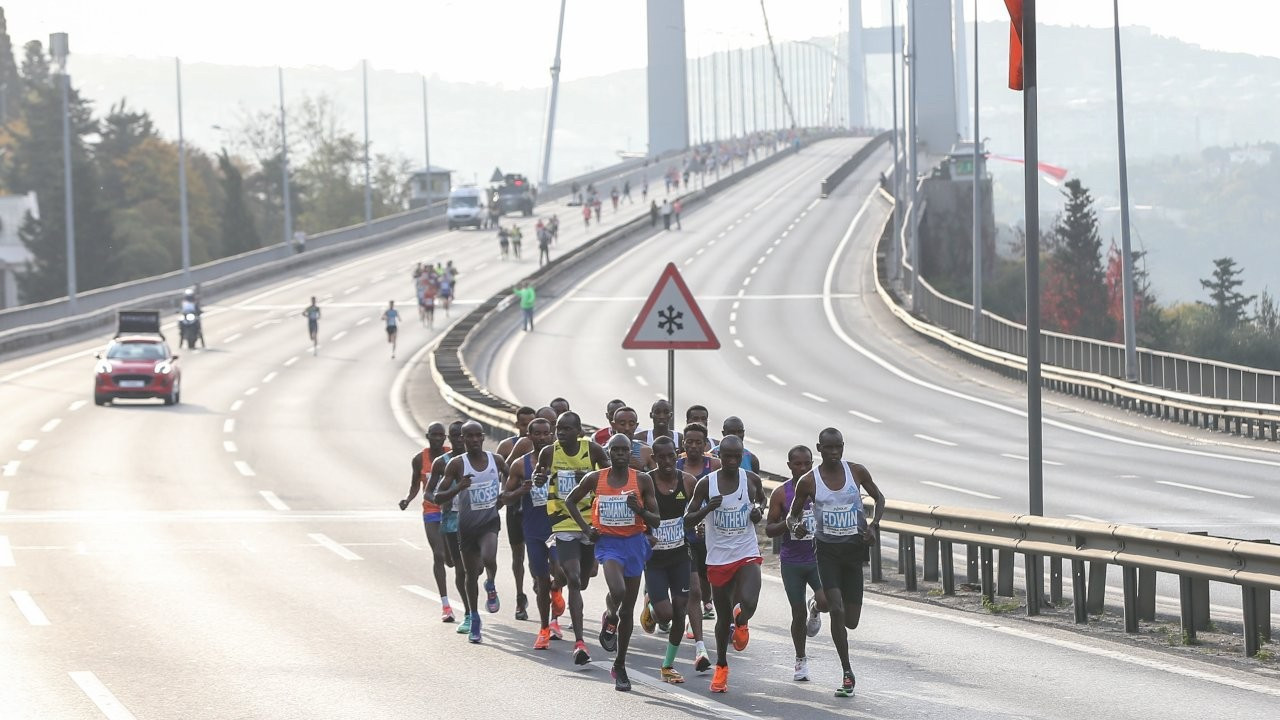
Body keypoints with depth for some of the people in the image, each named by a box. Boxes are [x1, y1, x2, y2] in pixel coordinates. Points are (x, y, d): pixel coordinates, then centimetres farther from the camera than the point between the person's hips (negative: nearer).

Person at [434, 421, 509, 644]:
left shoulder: (496, 460, -2)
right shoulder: (457, 464, -10)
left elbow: (508, 475, 21)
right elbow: (438, 496, -10)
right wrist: (458, 488, -28)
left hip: (490, 519, 0)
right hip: (466, 523, 0)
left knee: (488, 558, -28)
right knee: (471, 573, 9)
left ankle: (490, 586, 6)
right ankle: (474, 620, 25)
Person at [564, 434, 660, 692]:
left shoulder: (642, 480, -2)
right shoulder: (595, 479, -2)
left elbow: (655, 521, 0)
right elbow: (570, 501, 14)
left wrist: (640, 509, -20)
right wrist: (585, 528, 2)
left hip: (634, 544, 2)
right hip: (608, 542, -2)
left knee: (628, 610, 7)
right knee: (617, 591, -30)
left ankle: (620, 665, 20)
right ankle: (609, 618, 6)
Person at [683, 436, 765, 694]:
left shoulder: (752, 480, -1)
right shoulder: (706, 484, -6)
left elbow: (761, 499, 22)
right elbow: (688, 520, -2)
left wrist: (759, 511, -1)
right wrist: (707, 509, -21)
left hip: (747, 555, 0)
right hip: (718, 557, 0)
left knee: (747, 603, -24)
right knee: (723, 616, 8)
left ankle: (740, 624, 14)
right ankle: (721, 667, 29)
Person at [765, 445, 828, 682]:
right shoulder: (781, 494, -2)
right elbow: (769, 529, -1)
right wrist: (788, 523, -20)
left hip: (818, 558, 0)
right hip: (792, 561, 0)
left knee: (826, 601, -21)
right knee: (798, 613, 4)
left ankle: (814, 609, 18)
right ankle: (801, 660, 23)